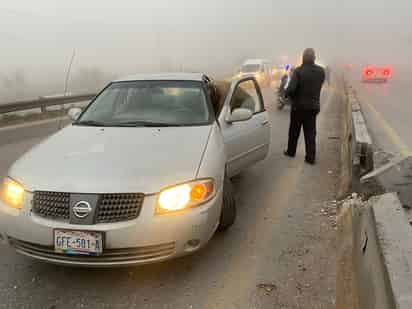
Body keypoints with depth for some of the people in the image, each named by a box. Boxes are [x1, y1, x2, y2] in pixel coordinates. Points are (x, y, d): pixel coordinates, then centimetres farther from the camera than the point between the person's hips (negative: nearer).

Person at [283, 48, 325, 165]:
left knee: (294, 130, 15)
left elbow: (291, 89, -23)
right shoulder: (321, 71, -2)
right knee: (310, 132, 8)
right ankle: (311, 157, 7)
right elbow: (319, 86, 5)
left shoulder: (298, 71, -17)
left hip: (299, 105, -3)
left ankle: (291, 151, 29)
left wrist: (288, 95, -4)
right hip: (313, 106, 3)